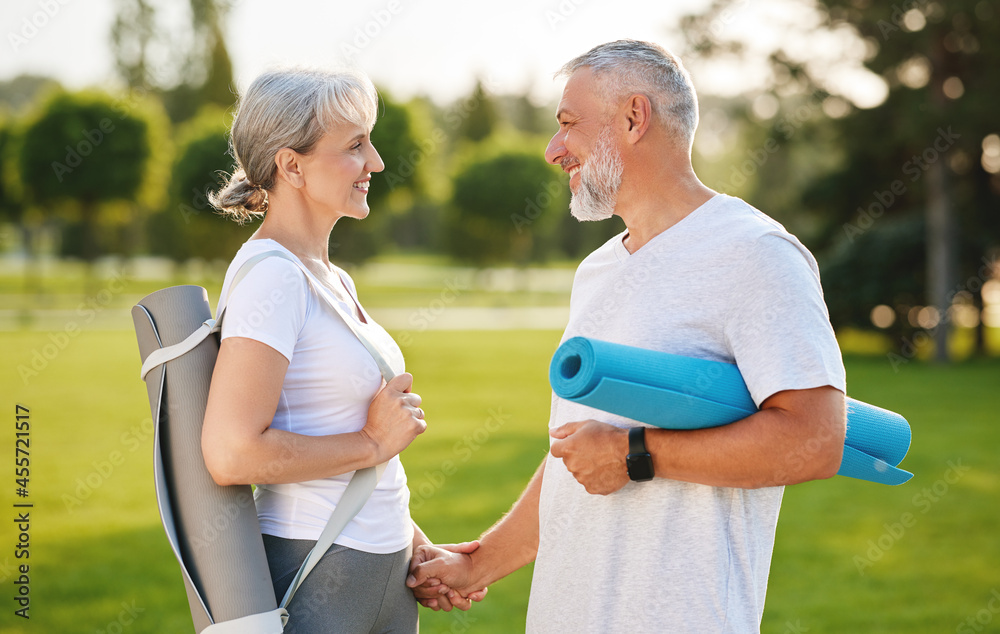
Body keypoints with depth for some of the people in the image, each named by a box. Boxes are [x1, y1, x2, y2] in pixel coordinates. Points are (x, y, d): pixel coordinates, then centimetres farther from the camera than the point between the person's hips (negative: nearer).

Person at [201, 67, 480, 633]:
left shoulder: (334, 281, 12)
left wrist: (418, 547, 12)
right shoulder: (270, 275, -16)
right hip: (312, 583, -8)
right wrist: (373, 442, -14)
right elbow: (232, 453, -25)